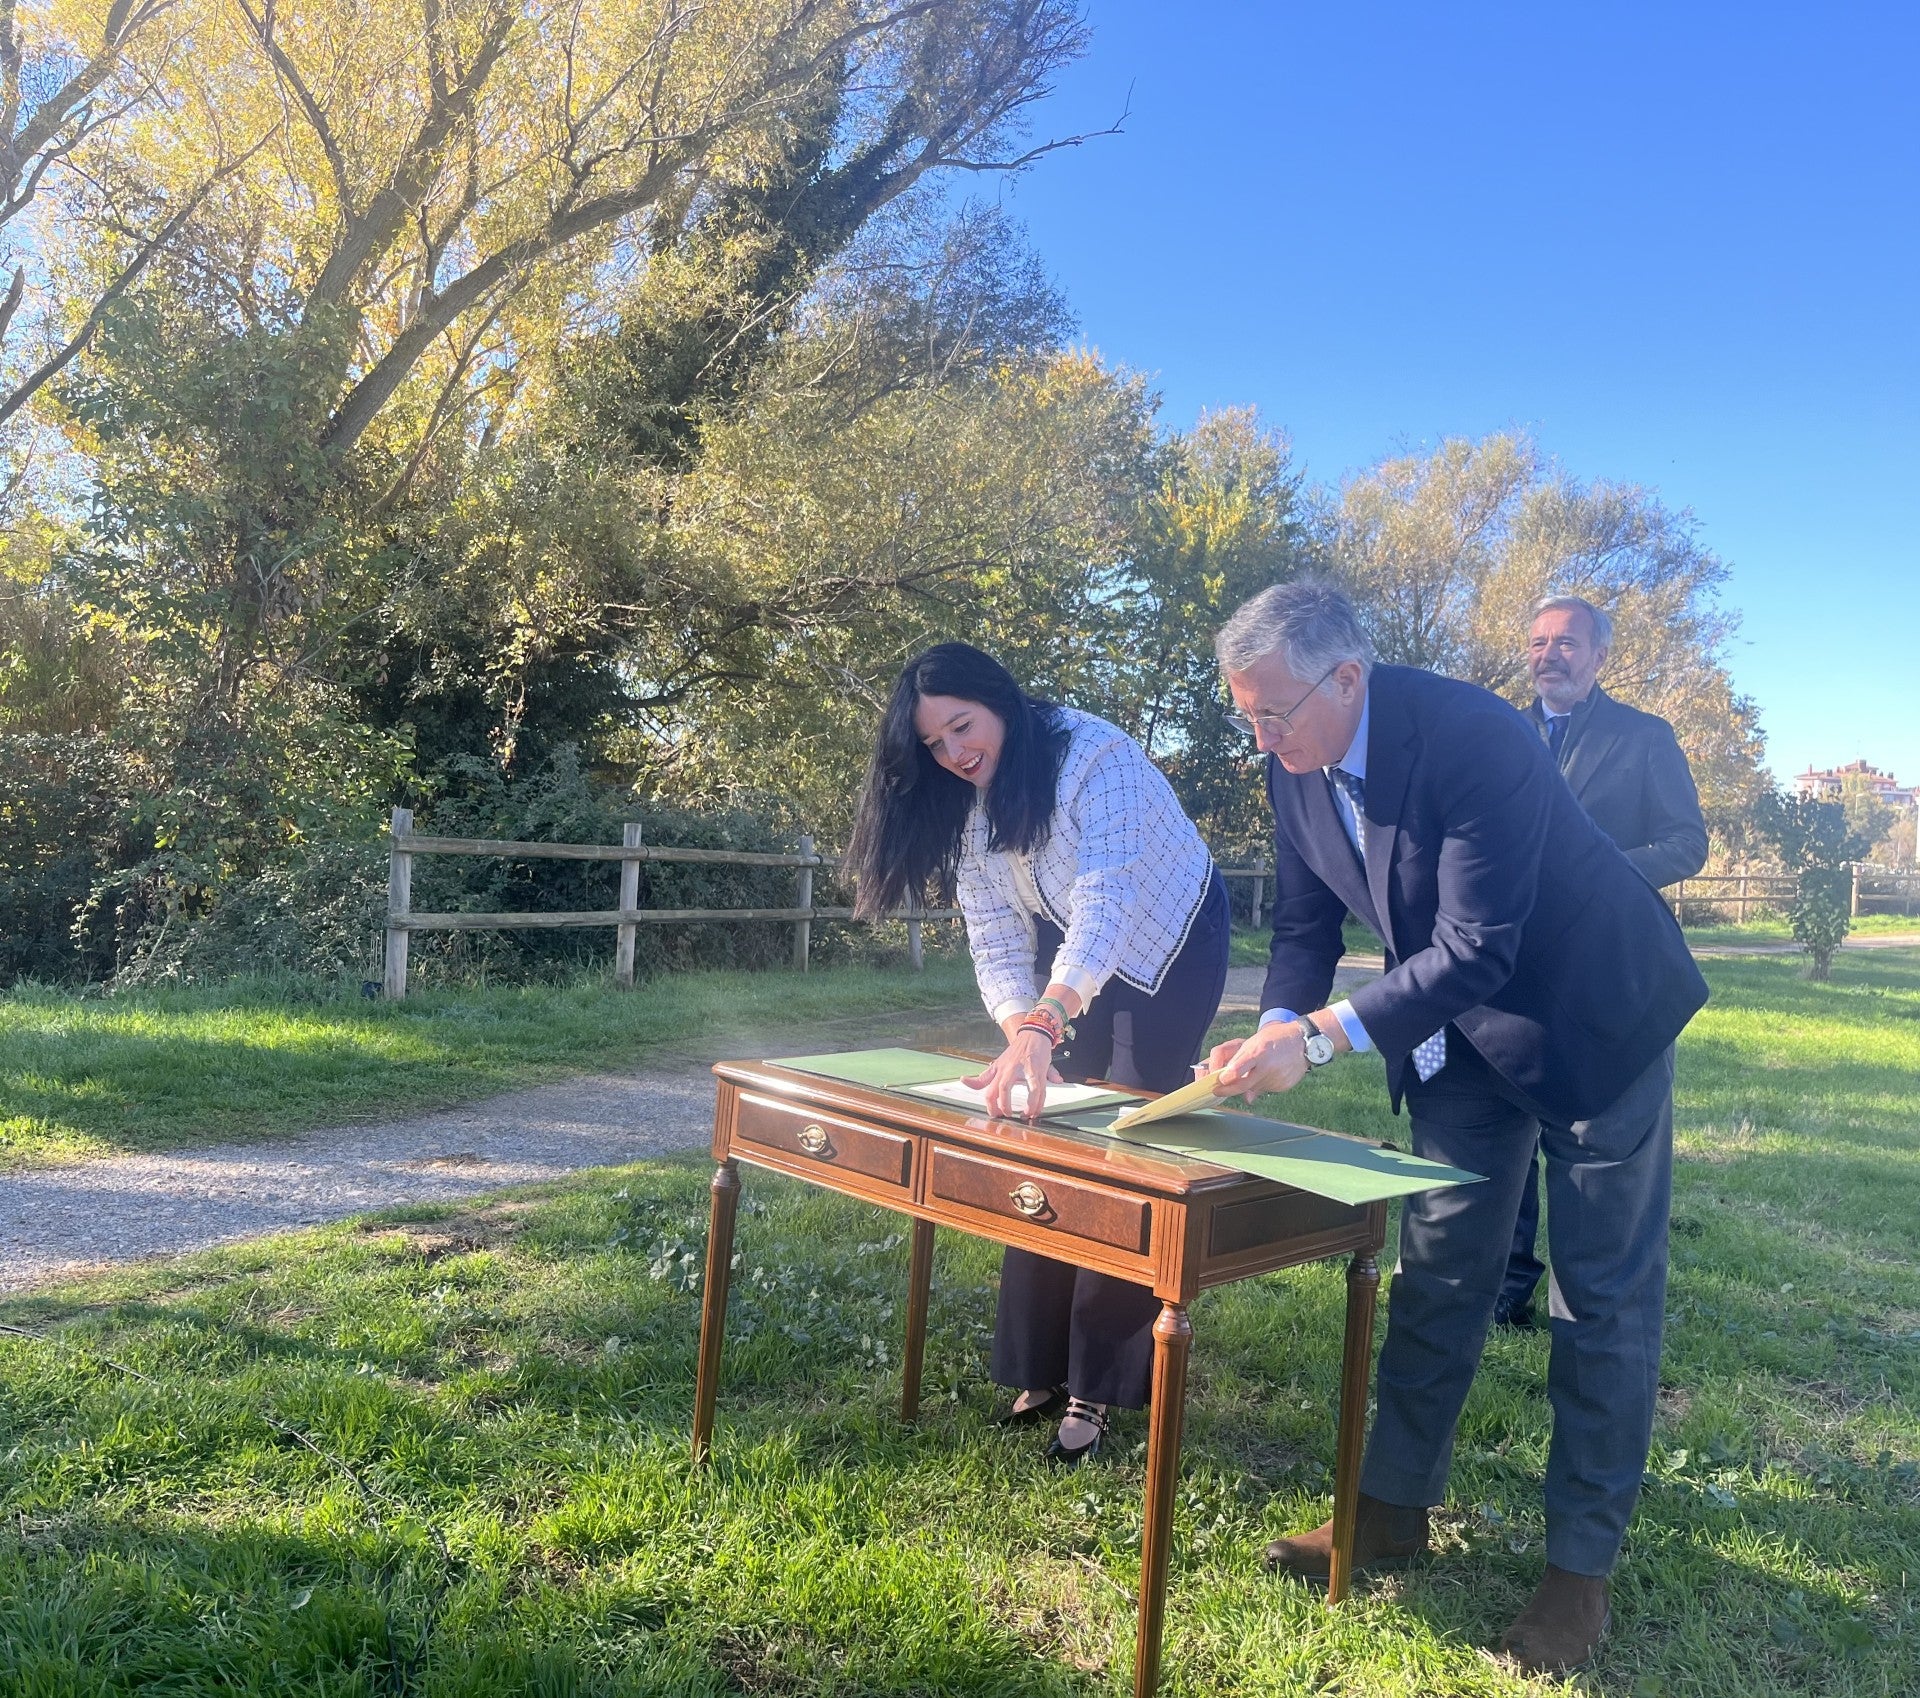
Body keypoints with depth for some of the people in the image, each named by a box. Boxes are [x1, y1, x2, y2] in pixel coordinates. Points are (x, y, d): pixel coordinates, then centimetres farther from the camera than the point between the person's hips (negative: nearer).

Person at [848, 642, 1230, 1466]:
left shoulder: (1094, 755, -30)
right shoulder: (968, 807, -8)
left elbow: (1107, 897, -43)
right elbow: (994, 942, -12)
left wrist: (1044, 1025, -55)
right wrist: (1022, 1033, -31)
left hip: (1168, 946, -6)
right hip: (1072, 966, 6)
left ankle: (1099, 1385, 3)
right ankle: (1042, 1364, 16)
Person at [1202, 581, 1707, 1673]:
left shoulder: (1475, 738, -33)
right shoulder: (1298, 763, -11)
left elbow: (1475, 949, -34)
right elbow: (1306, 924, -3)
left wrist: (1321, 1038, -38)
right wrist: (1275, 1031, -21)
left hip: (1594, 1017, -6)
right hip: (1458, 1027, 6)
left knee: (1604, 1294, 5)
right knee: (1438, 1275, 12)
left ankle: (1584, 1564, 18)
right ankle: (1395, 1509, 25)